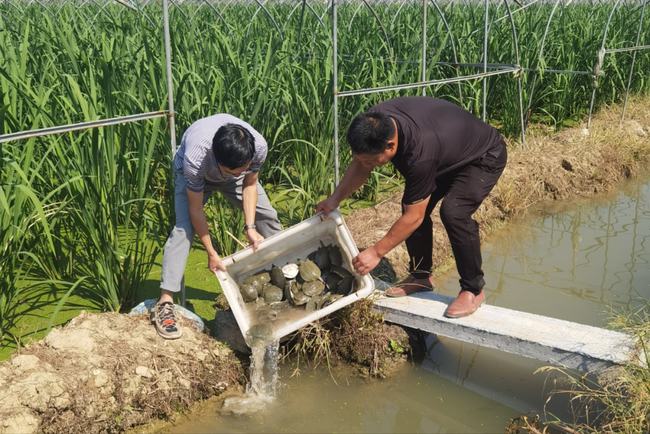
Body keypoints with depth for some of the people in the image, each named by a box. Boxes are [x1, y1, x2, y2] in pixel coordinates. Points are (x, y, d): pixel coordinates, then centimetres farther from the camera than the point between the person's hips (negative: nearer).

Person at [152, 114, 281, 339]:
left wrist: (250, 228, -24)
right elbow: (196, 209, -31)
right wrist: (211, 253, -25)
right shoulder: (195, 159, -45)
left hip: (230, 164, 4)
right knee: (183, 228, -24)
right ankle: (165, 303, -23)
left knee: (267, 216, 3)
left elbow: (249, 184, -16)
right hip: (192, 173, -4)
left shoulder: (259, 146, -37)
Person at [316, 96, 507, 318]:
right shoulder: (375, 122, -22)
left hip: (485, 158, -8)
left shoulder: (420, 153, -43)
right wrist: (334, 199, -5)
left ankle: (473, 289, -11)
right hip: (448, 155, 8)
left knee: (453, 211, -28)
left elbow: (413, 217, -32)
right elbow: (360, 165, -1)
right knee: (412, 204, -4)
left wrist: (376, 252, -25)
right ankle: (421, 276, 14)